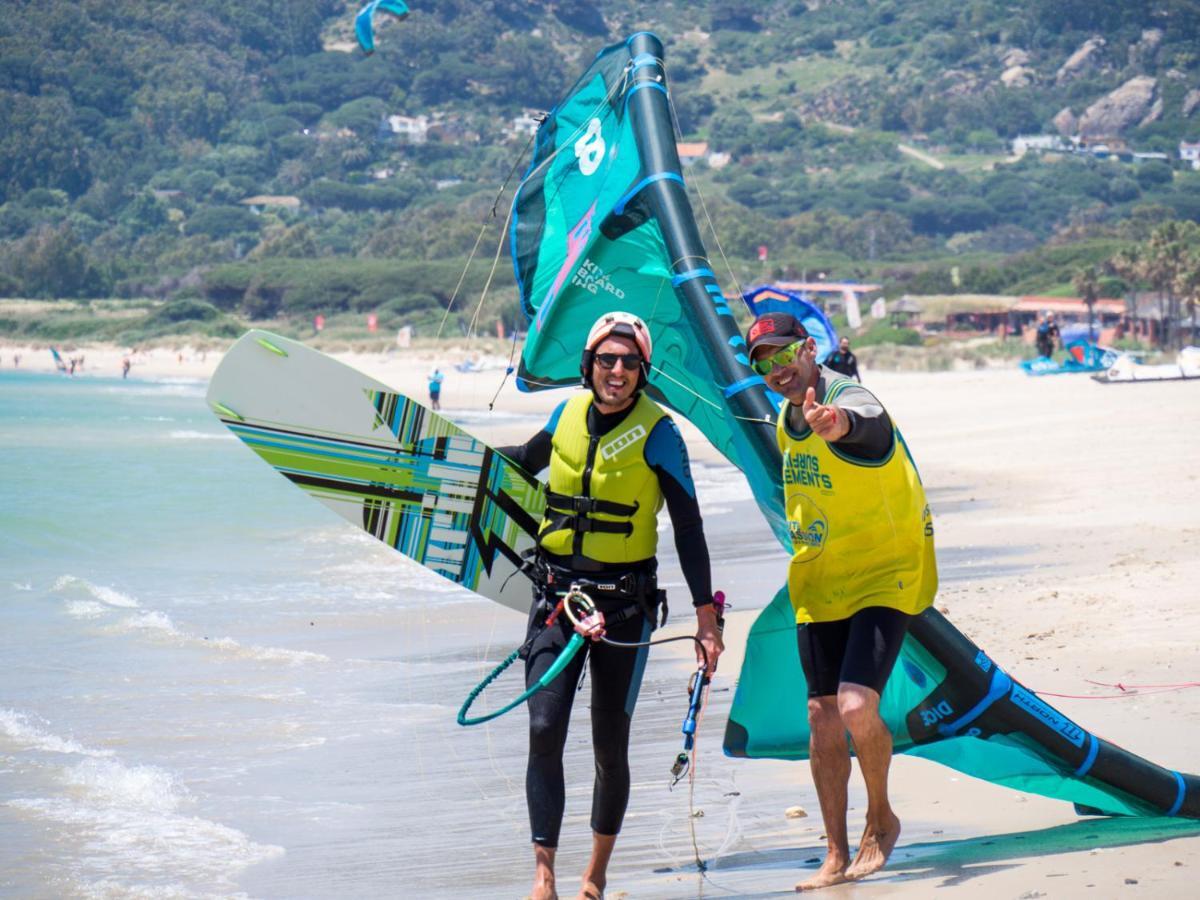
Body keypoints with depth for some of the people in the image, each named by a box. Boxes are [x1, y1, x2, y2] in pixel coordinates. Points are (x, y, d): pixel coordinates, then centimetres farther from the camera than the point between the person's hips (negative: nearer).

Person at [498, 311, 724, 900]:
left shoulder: (657, 433, -8)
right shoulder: (569, 415, 4)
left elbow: (688, 529, -7)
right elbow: (528, 459, 28)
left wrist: (706, 617, -10)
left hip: (624, 604, -3)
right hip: (557, 596, 3)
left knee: (610, 747, 4)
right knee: (544, 732, -10)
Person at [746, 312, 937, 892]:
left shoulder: (852, 401, -20)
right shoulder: (786, 421, 6)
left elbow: (858, 422, -48)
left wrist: (835, 425, -69)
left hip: (884, 576, -7)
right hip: (819, 585, 8)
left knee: (856, 707, -19)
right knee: (823, 716, 6)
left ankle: (881, 820, 8)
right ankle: (837, 857, 15)